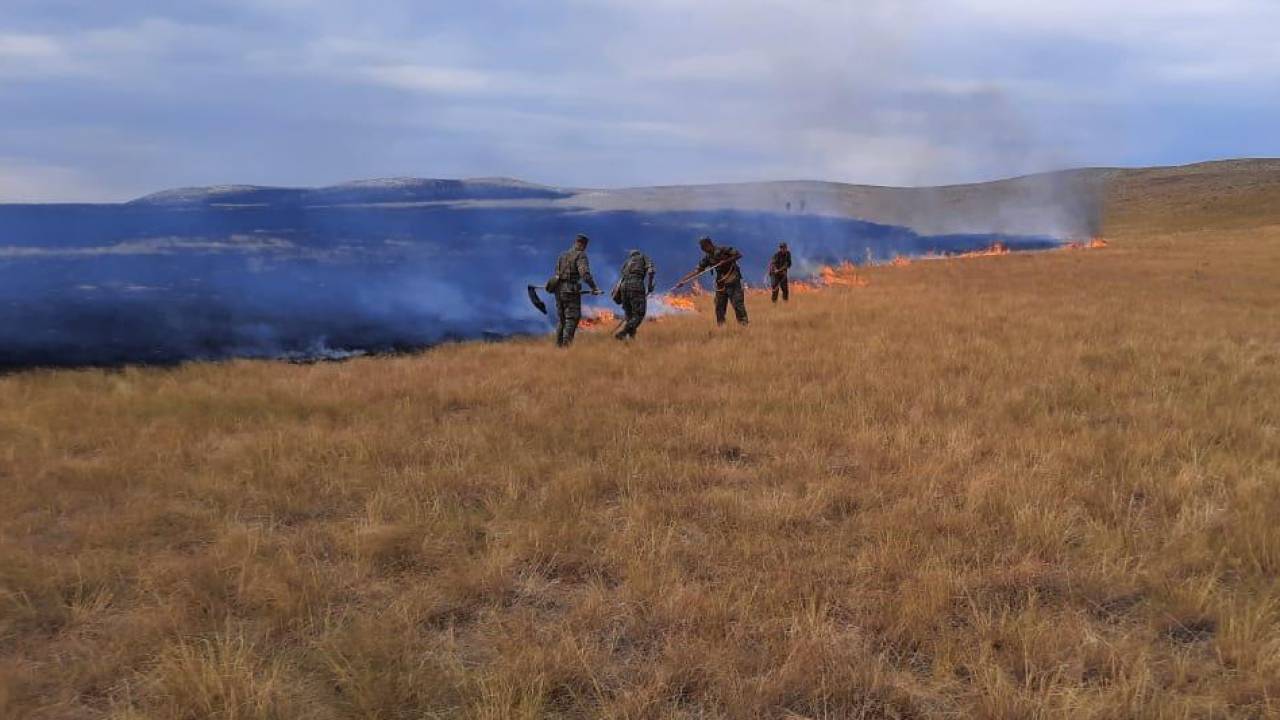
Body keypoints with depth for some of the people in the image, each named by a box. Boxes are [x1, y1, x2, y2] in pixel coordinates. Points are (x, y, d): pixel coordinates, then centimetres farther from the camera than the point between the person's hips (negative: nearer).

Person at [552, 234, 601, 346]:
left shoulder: (562, 255, 15)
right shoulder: (580, 255, -7)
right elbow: (585, 273, -21)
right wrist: (594, 288, -17)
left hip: (559, 290, 7)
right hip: (571, 291, -7)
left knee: (561, 319, 14)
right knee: (572, 319, -3)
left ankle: (558, 345, 13)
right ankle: (566, 344, -11)